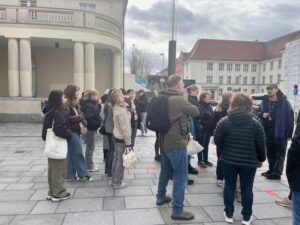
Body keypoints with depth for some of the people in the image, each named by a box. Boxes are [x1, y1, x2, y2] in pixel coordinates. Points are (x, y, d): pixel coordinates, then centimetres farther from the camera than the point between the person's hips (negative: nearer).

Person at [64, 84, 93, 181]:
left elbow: (78, 115, 18)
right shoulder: (67, 104, -13)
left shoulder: (75, 103, 15)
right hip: (71, 131, -9)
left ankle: (70, 174, 20)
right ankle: (82, 174, 5)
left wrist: (82, 119, -3)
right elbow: (67, 118, -23)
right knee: (78, 153, -4)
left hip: (76, 131, 9)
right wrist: (80, 117, -16)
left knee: (71, 154, 12)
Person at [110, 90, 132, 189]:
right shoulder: (121, 111, -24)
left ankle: (115, 180, 28)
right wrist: (128, 143, -20)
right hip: (121, 138, -10)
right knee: (120, 160, 2)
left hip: (117, 136, 10)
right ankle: (118, 182, 13)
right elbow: (125, 128, -22)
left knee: (116, 159, 16)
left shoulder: (116, 107, 6)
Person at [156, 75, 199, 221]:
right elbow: (196, 112, -7)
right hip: (177, 144, -9)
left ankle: (161, 197, 40)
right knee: (180, 178, 1)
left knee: (165, 171, 24)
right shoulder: (179, 100, -19)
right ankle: (177, 210, 8)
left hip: (164, 142, 9)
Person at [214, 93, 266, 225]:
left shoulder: (224, 121, -7)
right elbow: (261, 145, -4)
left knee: (229, 186, 13)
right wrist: (261, 159, 12)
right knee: (247, 189, 12)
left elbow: (217, 141, -3)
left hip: (228, 160, 1)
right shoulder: (255, 123, -8)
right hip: (249, 162, 0)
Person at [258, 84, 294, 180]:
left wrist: (289, 132, -13)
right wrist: (262, 114, -7)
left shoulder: (284, 102, -9)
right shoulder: (264, 101, 5)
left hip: (280, 132, -5)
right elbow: (258, 112, 18)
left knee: (279, 153, 4)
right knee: (270, 152, 15)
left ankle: (277, 172, 9)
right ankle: (272, 170, 27)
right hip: (267, 131, 6)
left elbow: (290, 117, -10)